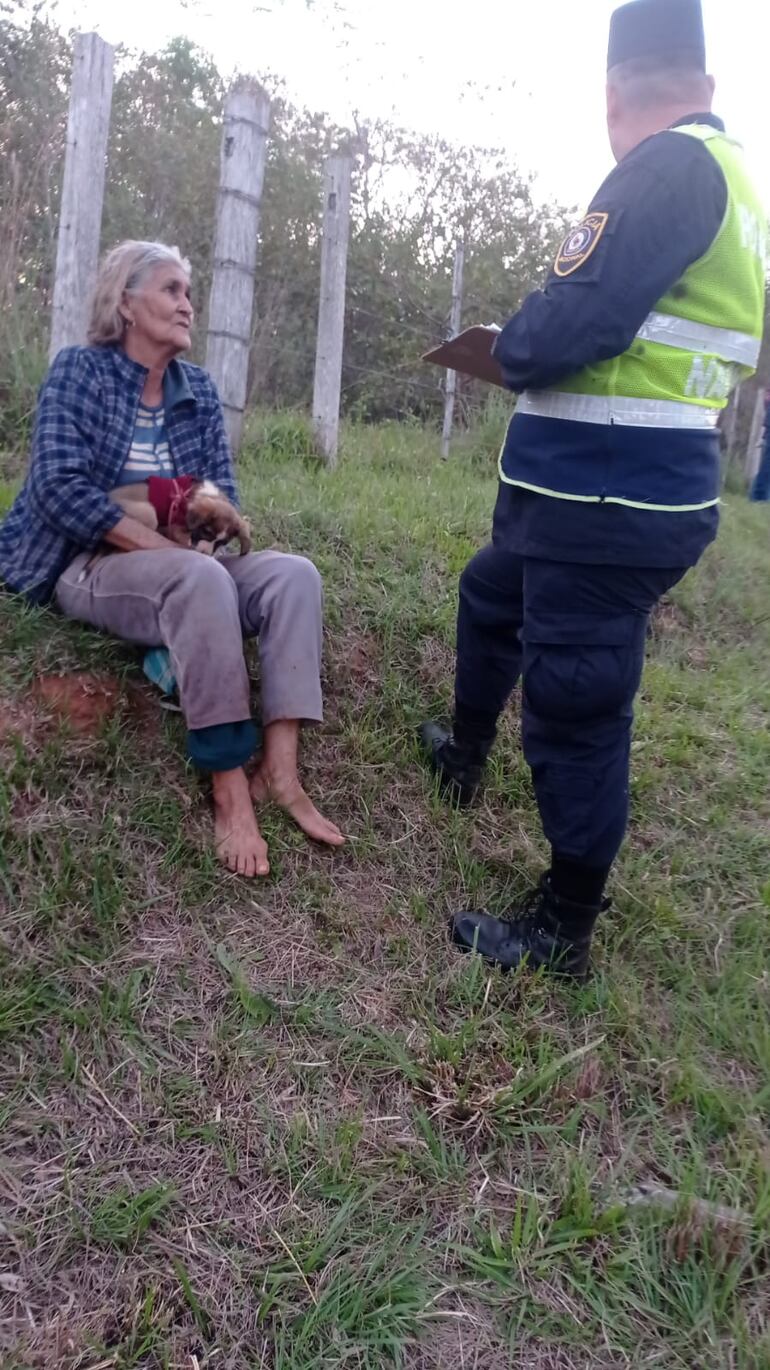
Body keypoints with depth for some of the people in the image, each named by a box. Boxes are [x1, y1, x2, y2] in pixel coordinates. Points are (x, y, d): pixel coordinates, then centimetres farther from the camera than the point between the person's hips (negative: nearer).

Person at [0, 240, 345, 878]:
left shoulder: (199, 389, 11)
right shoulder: (78, 370, -3)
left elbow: (223, 495, 9)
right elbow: (59, 486, -16)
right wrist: (162, 545, -23)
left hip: (180, 567, 6)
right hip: (87, 567, -5)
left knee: (294, 574, -20)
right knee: (202, 578, -37)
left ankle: (280, 771, -30)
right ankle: (229, 787, -34)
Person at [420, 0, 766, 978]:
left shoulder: (670, 168, -14)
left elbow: (570, 327, -24)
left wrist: (508, 348, -3)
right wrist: (536, 349, 17)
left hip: (606, 503, -11)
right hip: (593, 491, 11)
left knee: (576, 706, -3)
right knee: (489, 597, 30)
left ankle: (563, 933, 11)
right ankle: (466, 754, 50)